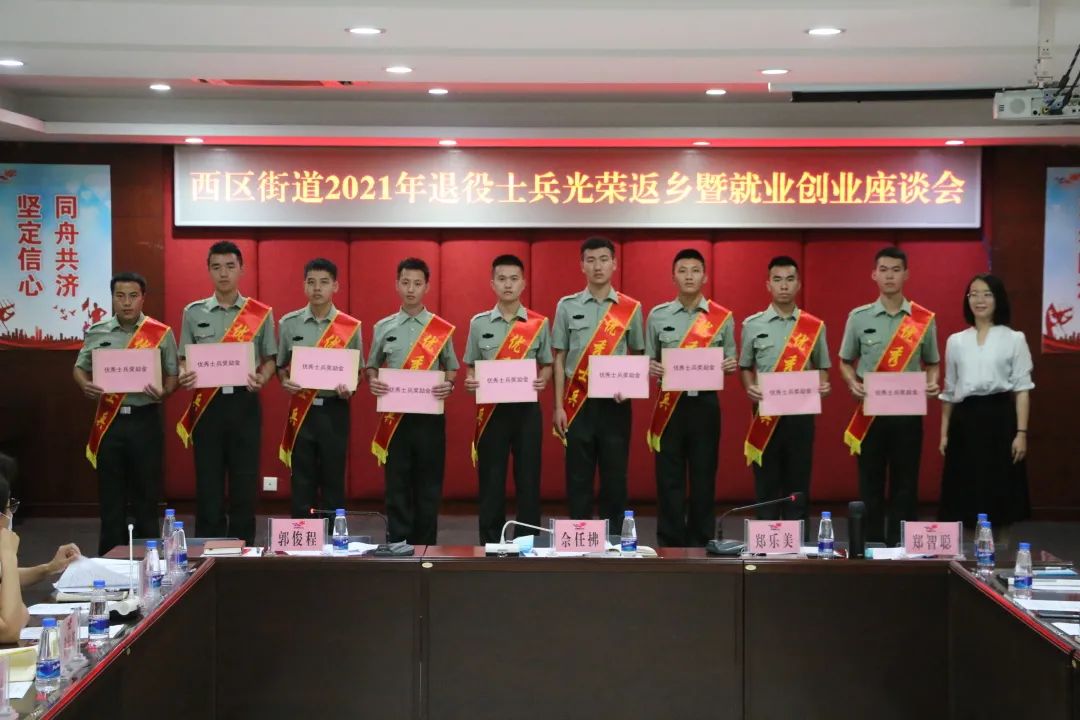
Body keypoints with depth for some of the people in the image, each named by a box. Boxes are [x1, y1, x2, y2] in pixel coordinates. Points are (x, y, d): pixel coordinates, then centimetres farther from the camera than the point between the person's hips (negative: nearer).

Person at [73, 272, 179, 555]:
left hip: (145, 420, -2)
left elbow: (173, 374, 3)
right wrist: (86, 386, -6)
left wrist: (163, 393, -17)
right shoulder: (96, 333, 6)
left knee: (146, 492, 4)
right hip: (109, 421, 2)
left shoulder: (161, 334, 0)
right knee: (110, 494, 7)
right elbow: (79, 368, 15)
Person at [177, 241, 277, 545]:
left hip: (244, 404, 0)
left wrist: (262, 379, -12)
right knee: (208, 481, 3)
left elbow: (270, 359, 9)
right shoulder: (193, 312, 7)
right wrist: (184, 376, -11)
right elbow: (184, 359, 11)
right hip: (207, 405, 1)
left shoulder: (260, 313, 5)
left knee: (244, 481, 3)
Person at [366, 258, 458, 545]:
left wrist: (448, 386, -11)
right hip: (394, 416, 1)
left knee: (428, 485, 3)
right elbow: (372, 367, 14)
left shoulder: (442, 328, 4)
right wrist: (373, 382, -7)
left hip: (430, 415, 0)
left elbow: (451, 369, 10)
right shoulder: (383, 327, 7)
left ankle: (425, 548, 11)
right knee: (397, 484, 2)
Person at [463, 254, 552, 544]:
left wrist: (542, 380, -11)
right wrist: (470, 381, -10)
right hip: (492, 409, 0)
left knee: (528, 478, 2)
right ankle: (490, 545, 11)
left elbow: (547, 365, 10)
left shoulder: (539, 323, 3)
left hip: (527, 408, 0)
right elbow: (471, 367, 11)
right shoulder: (479, 322, 5)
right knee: (491, 480, 3)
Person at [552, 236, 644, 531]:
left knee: (615, 476, 3)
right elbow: (560, 359, 5)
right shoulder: (567, 306, 4)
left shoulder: (631, 308, 4)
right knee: (578, 478, 3)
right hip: (579, 403, 0)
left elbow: (638, 357, 11)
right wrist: (558, 406, -1)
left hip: (615, 403, 0)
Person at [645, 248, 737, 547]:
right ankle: (670, 545, 9)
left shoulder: (723, 318, 5)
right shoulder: (657, 316, 5)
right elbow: (648, 361, 10)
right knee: (669, 477, 1)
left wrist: (731, 365, -12)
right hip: (670, 404, 0)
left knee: (704, 475, 4)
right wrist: (651, 368, -12)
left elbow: (730, 363, 10)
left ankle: (701, 544, 13)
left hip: (705, 403, 0)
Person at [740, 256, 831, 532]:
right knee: (766, 484, 4)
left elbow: (821, 367, 12)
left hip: (801, 412, 1)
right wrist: (750, 388, -9)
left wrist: (822, 385, -9)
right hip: (766, 413, 0)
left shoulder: (814, 326, 5)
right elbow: (745, 367, 10)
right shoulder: (752, 324, 4)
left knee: (798, 484, 5)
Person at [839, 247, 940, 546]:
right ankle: (870, 544, 12)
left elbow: (931, 363, 12)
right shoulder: (859, 317, 2)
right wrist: (853, 384, -10)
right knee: (870, 482, 5)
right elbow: (845, 362, 9)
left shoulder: (924, 319, 3)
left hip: (908, 410, 0)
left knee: (905, 482, 4)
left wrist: (932, 382, -8)